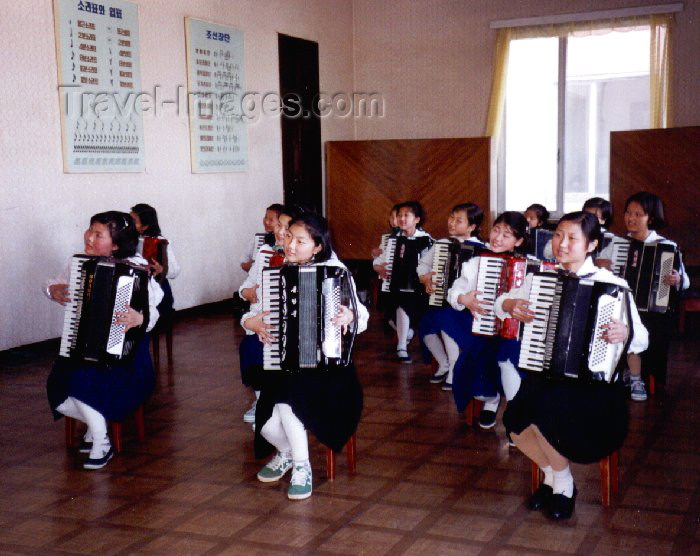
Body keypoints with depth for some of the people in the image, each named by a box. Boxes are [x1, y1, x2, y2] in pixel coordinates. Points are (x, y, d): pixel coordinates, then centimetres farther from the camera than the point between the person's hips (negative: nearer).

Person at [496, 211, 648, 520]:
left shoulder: (611, 284, -7)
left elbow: (642, 339, -10)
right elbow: (501, 303, 18)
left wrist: (625, 333, -33)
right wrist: (509, 304, -6)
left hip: (592, 381, -4)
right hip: (545, 376, 4)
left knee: (543, 410, -29)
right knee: (515, 420, -20)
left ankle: (563, 483, 2)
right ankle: (551, 474, 12)